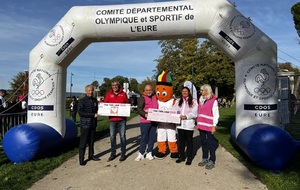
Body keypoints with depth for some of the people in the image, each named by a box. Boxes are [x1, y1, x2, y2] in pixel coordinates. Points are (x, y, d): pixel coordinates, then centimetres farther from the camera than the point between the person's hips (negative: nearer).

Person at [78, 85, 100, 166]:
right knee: (83, 142, 0)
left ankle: (91, 155, 28)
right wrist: (93, 115, -16)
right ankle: (81, 159, 7)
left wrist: (97, 113, -4)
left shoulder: (95, 100, 10)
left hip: (93, 124, 5)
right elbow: (80, 112, -14)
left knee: (91, 141, 15)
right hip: (85, 125, -5)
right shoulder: (82, 101, -7)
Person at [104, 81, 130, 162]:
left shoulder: (123, 94, 4)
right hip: (112, 119, 1)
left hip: (122, 119, -1)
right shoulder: (109, 94, 6)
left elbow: (127, 104, 9)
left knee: (122, 136, 5)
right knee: (112, 136, 7)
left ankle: (123, 153, 14)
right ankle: (113, 153, 19)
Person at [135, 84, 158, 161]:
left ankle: (149, 153, 21)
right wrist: (145, 115, -30)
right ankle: (141, 153, 12)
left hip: (154, 121, 5)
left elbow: (157, 107, 24)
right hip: (145, 121, -5)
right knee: (144, 137, -1)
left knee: (152, 137, 9)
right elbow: (139, 109, -14)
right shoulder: (142, 98, -3)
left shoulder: (155, 97, 14)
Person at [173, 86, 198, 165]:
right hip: (180, 124, 4)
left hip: (189, 124, -3)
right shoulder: (178, 101, 14)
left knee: (189, 141, 5)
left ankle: (189, 158, 15)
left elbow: (194, 113, -9)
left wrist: (186, 116, -23)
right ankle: (181, 156, 23)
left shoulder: (193, 101, 1)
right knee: (181, 141, 10)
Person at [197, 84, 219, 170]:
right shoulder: (201, 99, 13)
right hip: (201, 125, 7)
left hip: (209, 126, -7)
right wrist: (198, 123, 13)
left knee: (210, 143, 2)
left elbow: (216, 114, -10)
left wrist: (214, 126, -13)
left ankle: (212, 161, 13)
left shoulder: (213, 100, -7)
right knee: (203, 142, 14)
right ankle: (204, 159, 26)